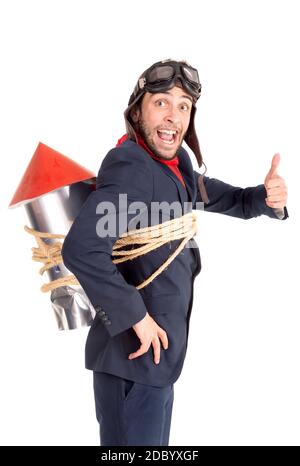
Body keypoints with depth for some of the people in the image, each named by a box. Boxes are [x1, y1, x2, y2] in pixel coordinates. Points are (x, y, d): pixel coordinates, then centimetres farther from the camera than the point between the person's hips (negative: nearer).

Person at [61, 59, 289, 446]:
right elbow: (81, 249, -35)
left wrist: (267, 198, -4)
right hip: (135, 355, -9)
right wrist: (136, 316, -26)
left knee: (154, 442, 24)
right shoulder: (131, 166, -22)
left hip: (160, 352, 10)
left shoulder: (175, 167, 6)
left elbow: (228, 200, 19)